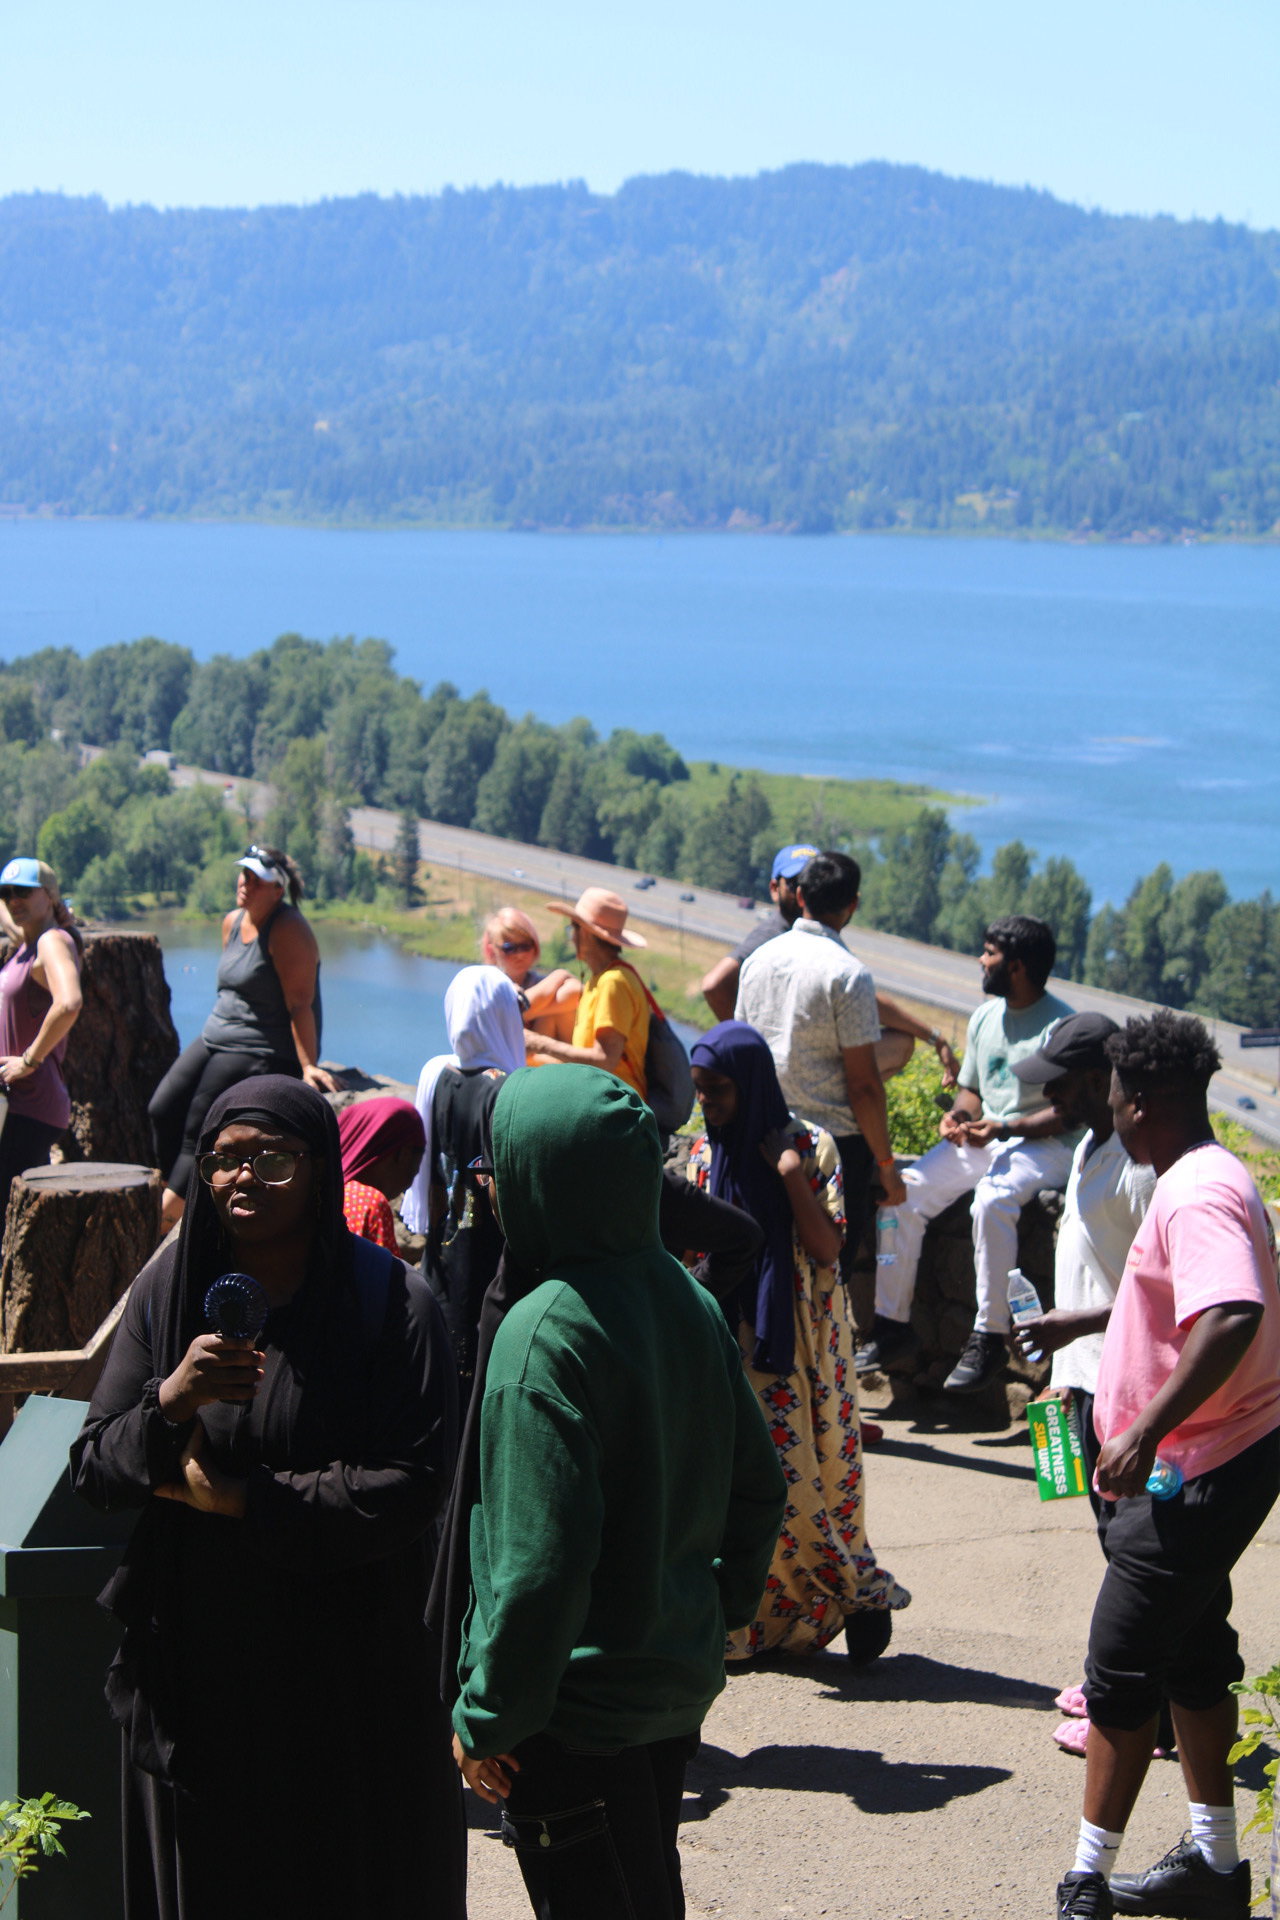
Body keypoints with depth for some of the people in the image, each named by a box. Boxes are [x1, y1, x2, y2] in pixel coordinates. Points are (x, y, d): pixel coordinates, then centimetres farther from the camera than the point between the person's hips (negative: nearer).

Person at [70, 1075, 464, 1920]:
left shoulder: (391, 1303, -7)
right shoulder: (167, 1294, 3)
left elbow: (413, 1482, -15)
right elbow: (92, 1469, 1)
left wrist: (238, 1500, -14)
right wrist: (169, 1402, -19)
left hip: (349, 1676, -3)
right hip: (196, 1668, 3)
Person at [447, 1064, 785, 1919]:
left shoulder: (545, 1332, -24)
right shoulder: (687, 1298, 0)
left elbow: (540, 1558, -25)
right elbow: (757, 1487, 9)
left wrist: (489, 1716, -16)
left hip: (579, 1712, -8)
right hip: (680, 1684, 8)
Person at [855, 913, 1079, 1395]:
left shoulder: (1060, 1025, -10)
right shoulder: (985, 1018, 14)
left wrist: (1005, 1129, -22)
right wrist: (959, 1114, -2)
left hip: (1043, 1145, -7)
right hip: (981, 1139, 7)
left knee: (992, 1200, -38)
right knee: (902, 1193, -14)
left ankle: (988, 1337, -29)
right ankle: (892, 1324, -9)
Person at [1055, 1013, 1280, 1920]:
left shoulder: (1198, 1195, -22)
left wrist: (1146, 1431, -40)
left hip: (1194, 1474, -11)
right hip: (1199, 1468, 11)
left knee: (1120, 1673, -5)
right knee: (1193, 1657, 18)